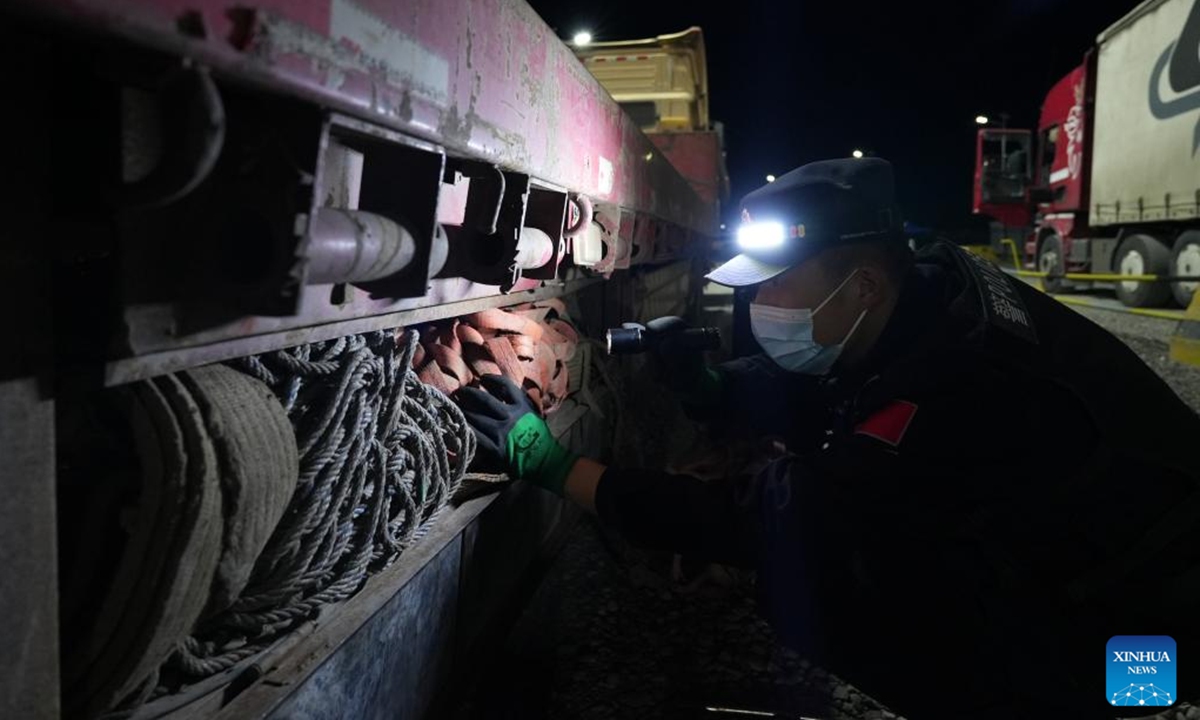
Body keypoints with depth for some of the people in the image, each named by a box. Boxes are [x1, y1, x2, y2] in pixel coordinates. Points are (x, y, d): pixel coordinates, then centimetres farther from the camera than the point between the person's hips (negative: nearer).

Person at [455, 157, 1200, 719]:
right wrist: (705, 385, -14)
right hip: (1049, 560, 8)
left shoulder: (960, 388, -34)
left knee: (806, 530, -23)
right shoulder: (924, 301, -9)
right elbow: (810, 391, 6)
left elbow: (753, 517, -32)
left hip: (1136, 619, -8)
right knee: (815, 508, 0)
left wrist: (547, 461, -27)